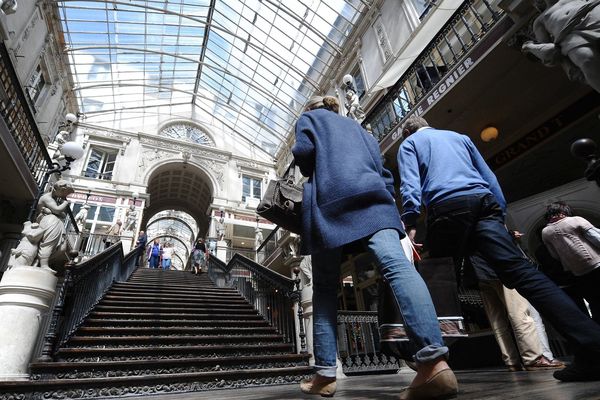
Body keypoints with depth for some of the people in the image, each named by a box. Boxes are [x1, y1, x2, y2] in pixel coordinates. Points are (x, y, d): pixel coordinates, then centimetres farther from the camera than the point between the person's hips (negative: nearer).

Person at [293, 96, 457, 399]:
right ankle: (434, 360, -37)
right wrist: (389, 200, 21)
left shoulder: (309, 117, 25)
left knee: (325, 287, 2)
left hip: (330, 200, -3)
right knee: (396, 264, -19)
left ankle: (325, 374, 1)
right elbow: (379, 165, 25)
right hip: (373, 194, 4)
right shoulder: (356, 126, 37)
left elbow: (303, 151, 4)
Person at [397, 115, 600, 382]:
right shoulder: (460, 137, 34)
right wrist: (500, 214, 25)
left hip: (448, 206, -4)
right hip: (484, 201, 4)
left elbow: (410, 184, 2)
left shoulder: (409, 143, 21)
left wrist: (409, 222, -6)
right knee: (519, 269, -8)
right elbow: (489, 177, 26)